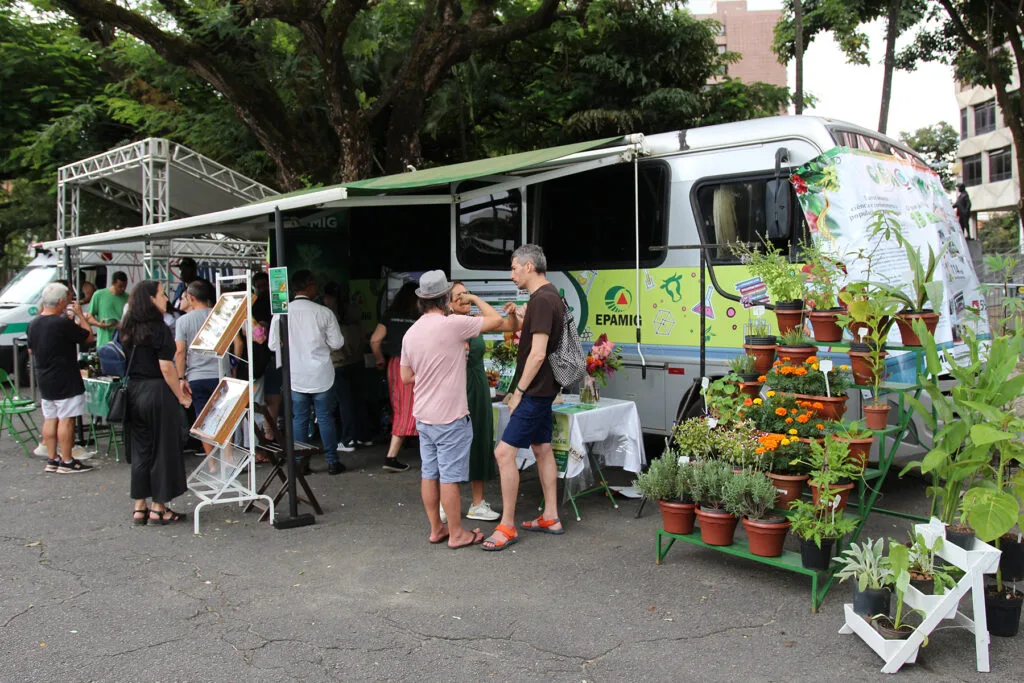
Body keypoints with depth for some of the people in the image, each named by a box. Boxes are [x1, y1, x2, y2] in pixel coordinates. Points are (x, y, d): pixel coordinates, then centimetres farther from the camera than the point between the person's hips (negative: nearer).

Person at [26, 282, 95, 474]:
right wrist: (80, 315, 1)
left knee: (50, 419, 13)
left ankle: (52, 459, 19)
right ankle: (67, 462, 3)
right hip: (65, 381, -8)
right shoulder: (63, 323, -20)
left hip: (43, 381, 8)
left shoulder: (33, 323, 6)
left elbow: (30, 350, 18)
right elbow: (89, 336, -11)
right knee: (66, 419, -2)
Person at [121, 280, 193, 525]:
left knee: (140, 450, 13)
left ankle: (139, 507, 18)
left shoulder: (129, 330, 10)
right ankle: (158, 508, 9)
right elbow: (166, 368, -18)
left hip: (133, 392, 7)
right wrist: (181, 396, -7)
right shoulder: (159, 329, -14)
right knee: (162, 449, 3)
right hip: (157, 393, -7)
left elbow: (129, 364, 15)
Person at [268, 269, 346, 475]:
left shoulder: (281, 313, -5)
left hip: (295, 376, 1)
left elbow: (273, 345, -1)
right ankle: (332, 461, 13)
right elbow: (337, 343, -4)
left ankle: (300, 462, 12)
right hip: (321, 375, -1)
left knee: (299, 419, 10)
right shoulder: (324, 312, -9)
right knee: (325, 418, 8)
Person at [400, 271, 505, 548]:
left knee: (429, 473, 13)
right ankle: (456, 533, 11)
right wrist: (476, 299, 6)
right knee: (450, 476, 1)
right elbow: (496, 320, -9)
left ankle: (436, 528, 24)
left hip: (423, 416, 7)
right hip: (450, 417, -7)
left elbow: (406, 377, 12)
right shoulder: (453, 324, -17)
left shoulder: (411, 333, 5)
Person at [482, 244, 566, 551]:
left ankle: (507, 527, -3)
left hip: (534, 390, -11)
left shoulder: (541, 300, -20)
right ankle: (550, 518, 24)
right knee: (542, 448, 16)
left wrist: (519, 392, -18)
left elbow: (538, 354, -24)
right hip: (544, 388, 11)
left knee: (504, 452, -9)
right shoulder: (552, 296, 11)